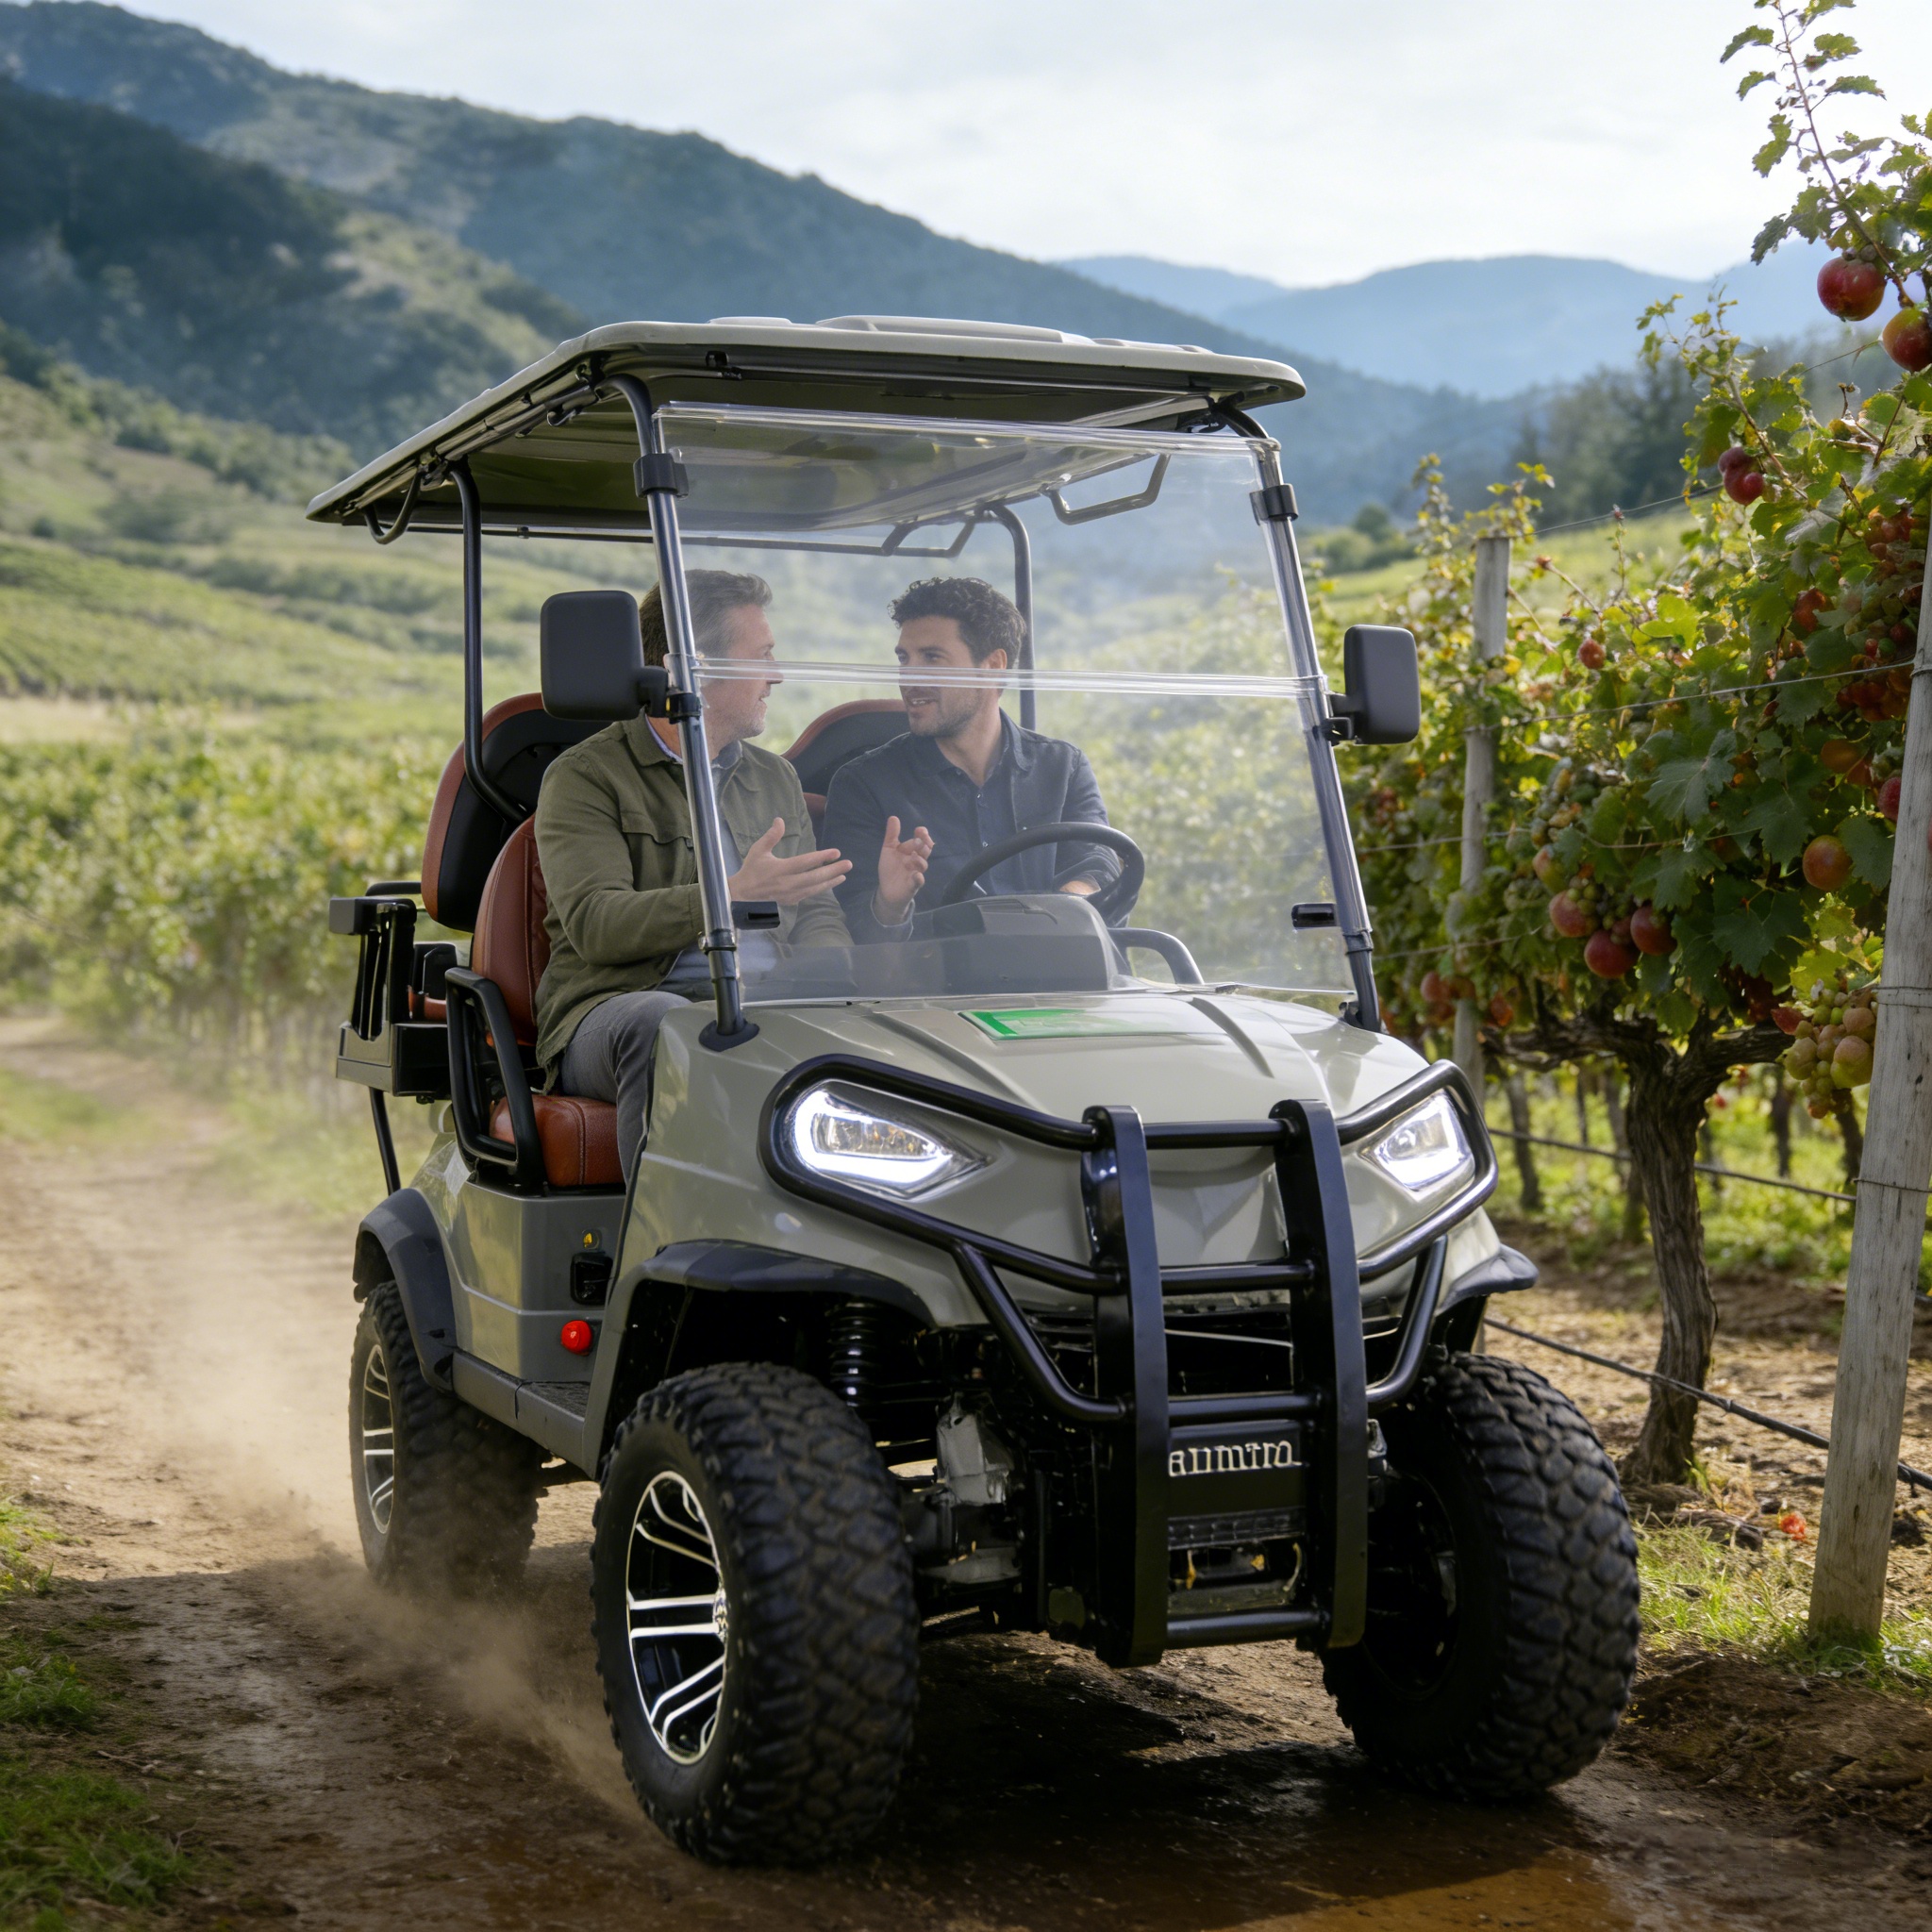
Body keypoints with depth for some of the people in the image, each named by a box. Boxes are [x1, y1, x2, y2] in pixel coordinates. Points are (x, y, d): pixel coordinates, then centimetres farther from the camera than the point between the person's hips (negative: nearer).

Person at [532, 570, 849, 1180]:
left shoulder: (777, 779, 25)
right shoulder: (584, 778, 3)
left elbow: (818, 914, 19)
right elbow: (595, 924, -12)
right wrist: (732, 898, -27)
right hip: (614, 1010, -5)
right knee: (658, 1021, -39)